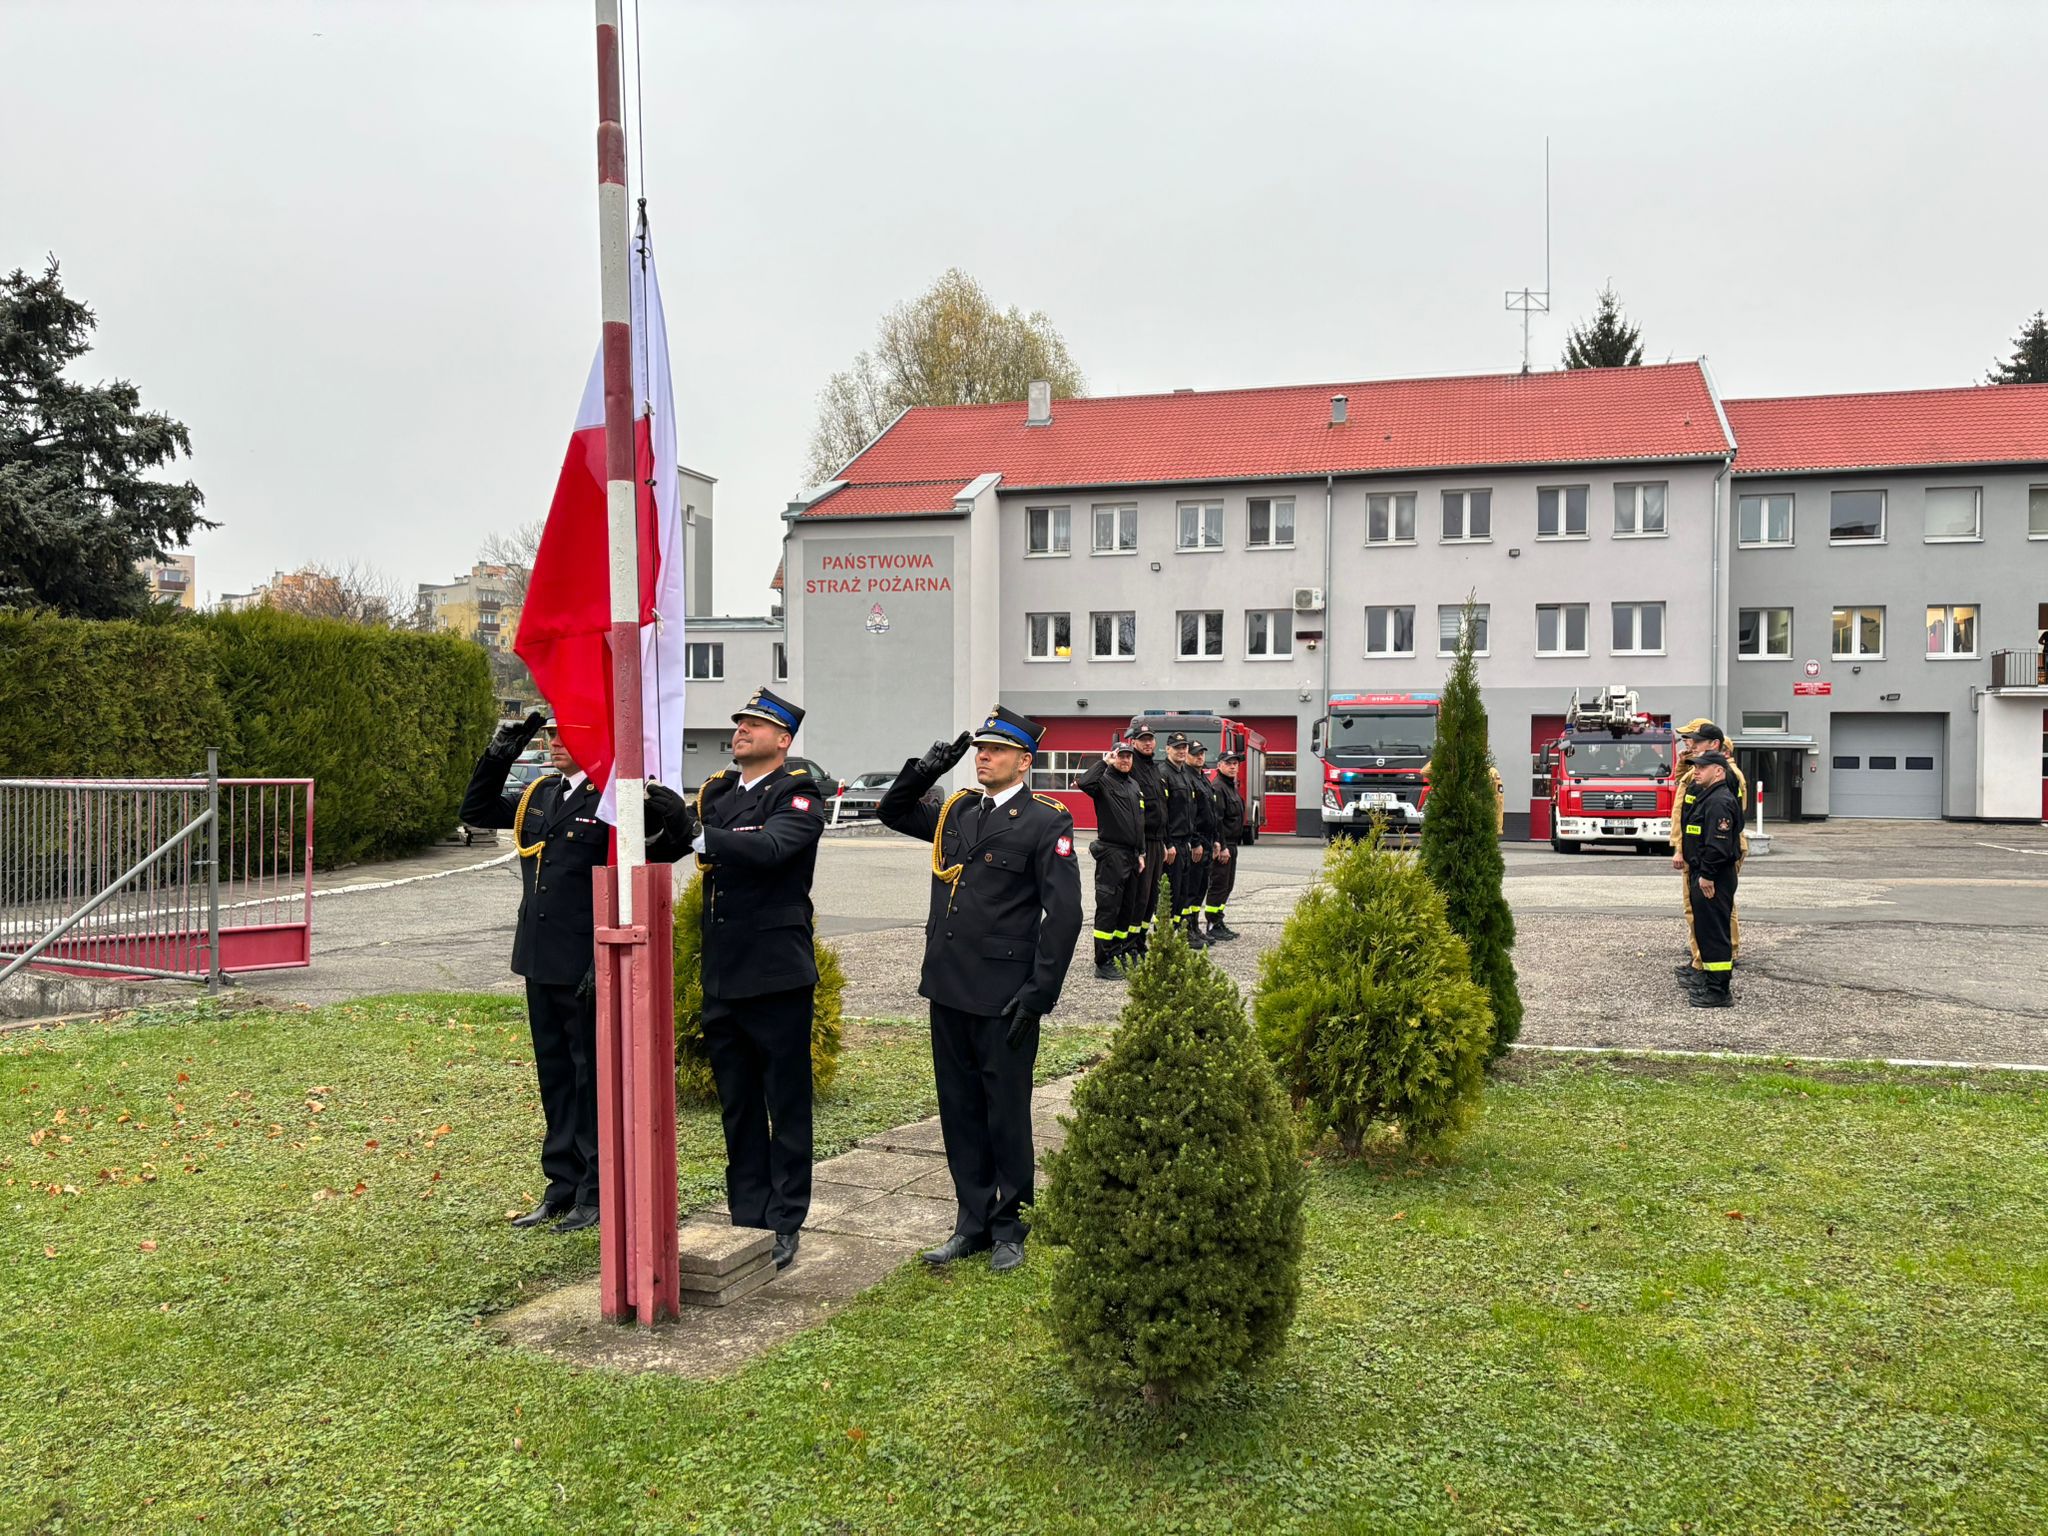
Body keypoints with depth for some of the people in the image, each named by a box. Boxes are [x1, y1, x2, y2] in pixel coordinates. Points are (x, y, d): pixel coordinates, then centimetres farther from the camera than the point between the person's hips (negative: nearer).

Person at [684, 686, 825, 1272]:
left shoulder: (798, 796, -8)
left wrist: (701, 839, -38)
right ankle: (747, 1219, 25)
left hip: (777, 974, -6)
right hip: (722, 974, 6)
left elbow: (770, 847, -27)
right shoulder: (715, 792, 13)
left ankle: (784, 1224, 13)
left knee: (786, 1103, 3)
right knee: (737, 1106, 14)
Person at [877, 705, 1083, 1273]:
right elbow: (892, 812, 26)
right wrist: (924, 771, 7)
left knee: (1006, 1113, 5)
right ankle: (972, 1222, 24)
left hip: (1004, 995, -6)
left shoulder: (1046, 822, -7)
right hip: (948, 987, 6)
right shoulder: (956, 811, 11)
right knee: (959, 1109, 13)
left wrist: (1039, 994, -14)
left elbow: (1063, 913, -10)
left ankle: (1009, 1230, 19)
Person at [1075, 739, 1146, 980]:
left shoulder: (1134, 787, 18)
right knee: (1108, 907, -8)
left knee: (1128, 908, 12)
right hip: (1111, 853, -8)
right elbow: (1084, 783, -30)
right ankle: (1103, 963, -6)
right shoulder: (1104, 782, -6)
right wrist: (1104, 762, -19)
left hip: (1131, 855, 8)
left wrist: (1141, 853, 14)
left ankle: (1120, 955, 22)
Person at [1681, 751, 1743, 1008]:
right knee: (1704, 930, 17)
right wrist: (1694, 871, 21)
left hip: (1714, 880, -11)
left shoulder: (1720, 801, -18)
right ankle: (1710, 982, 26)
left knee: (1714, 931, -7)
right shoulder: (1706, 796, 17)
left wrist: (1707, 875, -22)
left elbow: (1718, 844, -25)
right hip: (1702, 874, 11)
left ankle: (1719, 992, -4)